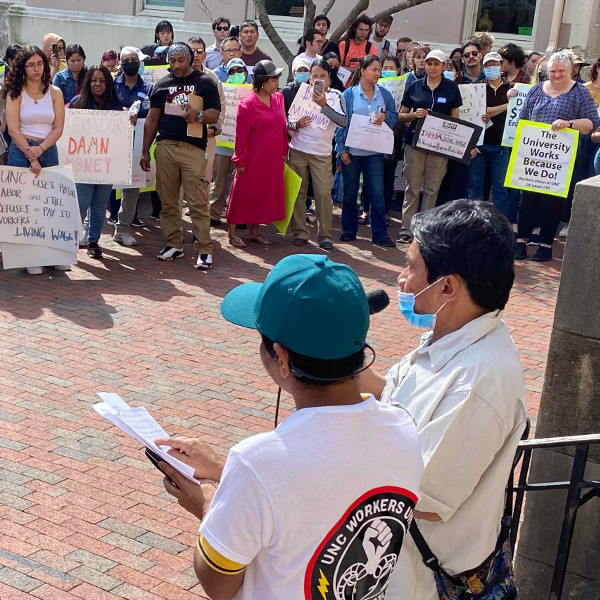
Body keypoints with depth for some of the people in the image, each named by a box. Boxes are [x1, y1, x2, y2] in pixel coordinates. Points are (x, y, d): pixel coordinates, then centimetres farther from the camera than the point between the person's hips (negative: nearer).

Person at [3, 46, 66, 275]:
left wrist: (40, 149, -12)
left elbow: (58, 128, 3)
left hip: (48, 151, 3)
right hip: (21, 151, -2)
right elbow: (13, 129, -6)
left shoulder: (55, 93, 8)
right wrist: (30, 156, -14)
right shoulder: (15, 93, 1)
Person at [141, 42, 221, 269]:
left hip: (193, 148, -4)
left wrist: (199, 115, -22)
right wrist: (145, 151, 11)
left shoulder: (204, 82, 6)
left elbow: (214, 114, 0)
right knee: (168, 201, 5)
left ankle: (204, 250, -4)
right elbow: (152, 119, 16)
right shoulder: (162, 84, 15)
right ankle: (174, 244, 16)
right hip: (165, 147, 4)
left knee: (198, 202, -7)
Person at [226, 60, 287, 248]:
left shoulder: (278, 98, 5)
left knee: (265, 195, 13)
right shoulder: (247, 105, -13)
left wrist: (283, 151, 12)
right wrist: (240, 161, -10)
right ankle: (232, 233, 12)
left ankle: (254, 232, 26)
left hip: (273, 159, 6)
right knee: (243, 195, 3)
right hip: (253, 159, -6)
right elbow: (241, 136, -11)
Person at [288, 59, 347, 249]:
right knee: (298, 192, 5)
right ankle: (299, 232, 14)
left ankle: (325, 235, 1)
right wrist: (297, 125, -15)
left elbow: (343, 121, -15)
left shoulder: (336, 96, 1)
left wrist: (323, 105, -23)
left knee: (323, 193, -6)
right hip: (298, 150, 2)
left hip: (322, 153, -1)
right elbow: (287, 121, 6)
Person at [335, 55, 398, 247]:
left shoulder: (384, 94, 5)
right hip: (351, 151, -1)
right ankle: (349, 230, 21)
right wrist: (341, 149, -7)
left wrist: (385, 116, -12)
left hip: (375, 151, 1)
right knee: (350, 193, 9)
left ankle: (380, 234, 4)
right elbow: (340, 122, -2)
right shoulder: (349, 94, -2)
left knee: (377, 193, -2)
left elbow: (395, 117, 11)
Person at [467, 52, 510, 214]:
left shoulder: (511, 88, 4)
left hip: (500, 144, -1)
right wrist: (505, 106, -11)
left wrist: (489, 114, -10)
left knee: (500, 185, 1)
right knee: (475, 183, 6)